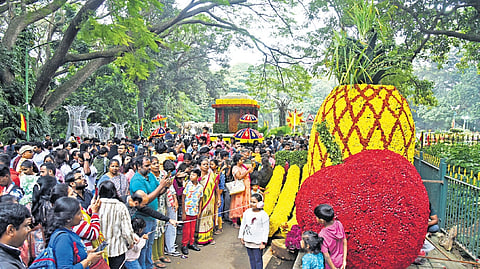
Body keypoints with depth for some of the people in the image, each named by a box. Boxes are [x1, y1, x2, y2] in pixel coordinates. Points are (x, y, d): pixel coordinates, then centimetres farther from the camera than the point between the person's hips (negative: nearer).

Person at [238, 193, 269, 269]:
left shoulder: (263, 215, -13)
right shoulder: (247, 212, 3)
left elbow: (265, 230, -12)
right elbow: (243, 225, 11)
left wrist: (263, 242, -14)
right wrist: (241, 237, 11)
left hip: (257, 242, -5)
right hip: (248, 241, 5)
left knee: (258, 260, 4)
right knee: (251, 259, 16)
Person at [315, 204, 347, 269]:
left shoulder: (322, 235, -35)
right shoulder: (339, 224, -19)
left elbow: (326, 256, -26)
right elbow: (344, 242, -8)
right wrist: (344, 261, -1)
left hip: (331, 264, -5)